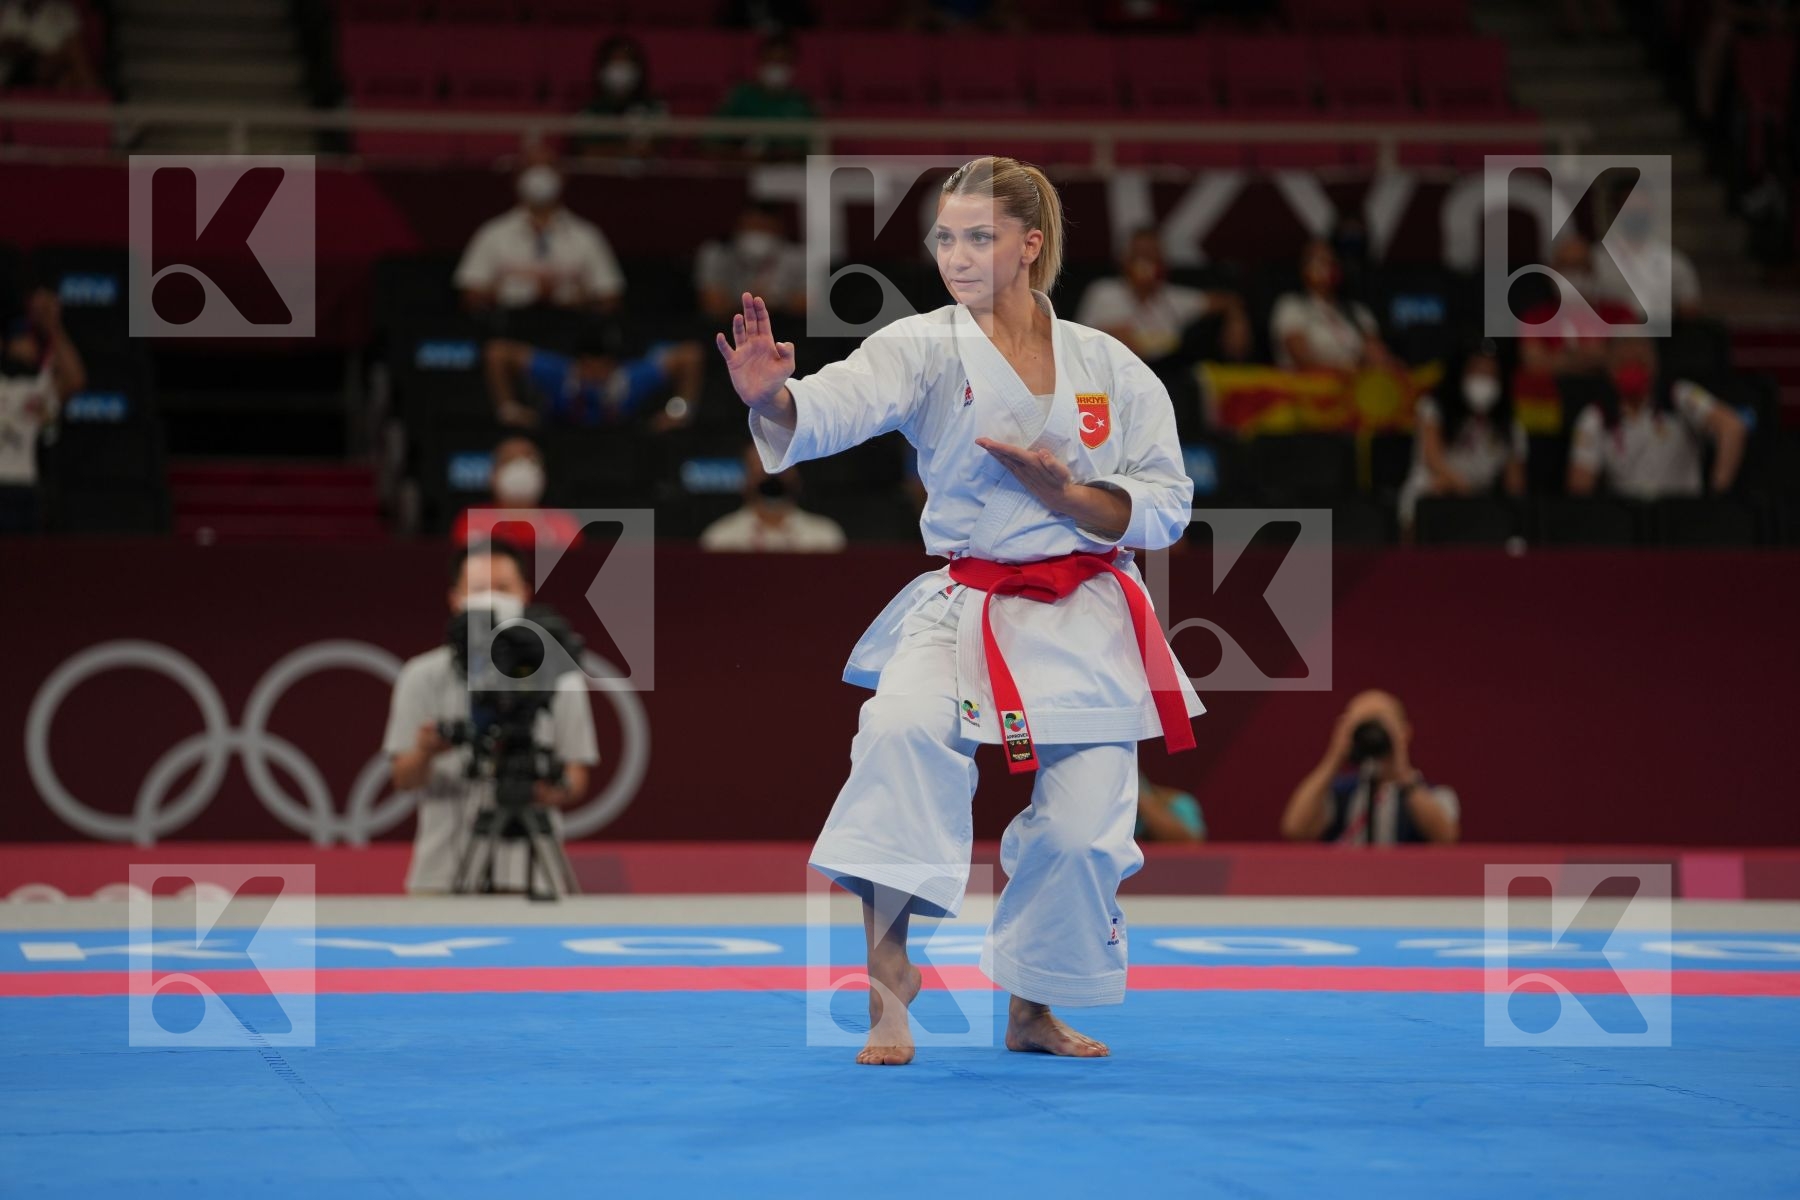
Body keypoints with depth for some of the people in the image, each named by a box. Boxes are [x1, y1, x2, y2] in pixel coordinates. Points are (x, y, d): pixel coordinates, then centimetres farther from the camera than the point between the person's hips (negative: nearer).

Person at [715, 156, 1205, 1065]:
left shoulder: (1111, 369, 2)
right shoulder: (929, 349, -4)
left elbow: (1166, 509, 1)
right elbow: (841, 403, -24)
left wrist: (1062, 492, -16)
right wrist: (772, 398, -47)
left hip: (1085, 622, 2)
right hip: (964, 607, -2)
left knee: (1083, 828, 0)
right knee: (905, 729, -31)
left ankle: (1031, 1012, 26)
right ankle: (887, 975, -24)